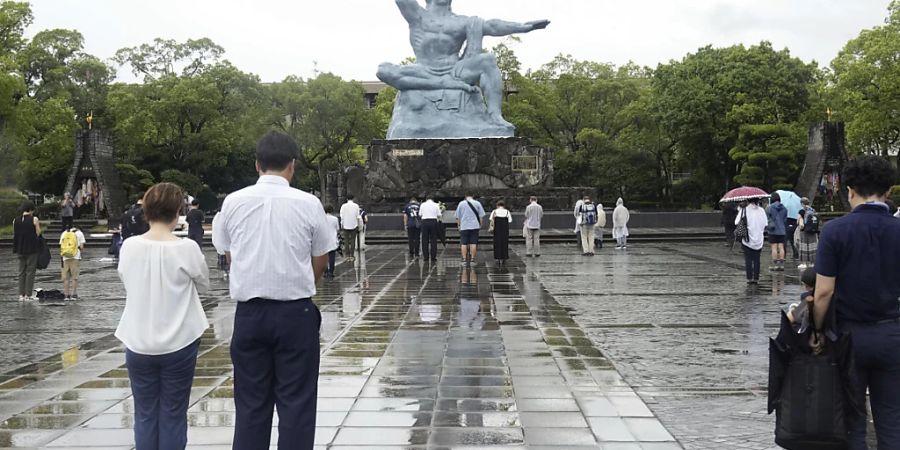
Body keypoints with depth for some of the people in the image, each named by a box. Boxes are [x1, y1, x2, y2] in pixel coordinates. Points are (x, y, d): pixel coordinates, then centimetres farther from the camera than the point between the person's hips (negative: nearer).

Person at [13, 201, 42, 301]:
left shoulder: (16, 220, 6)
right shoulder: (34, 219, -8)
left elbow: (14, 234, 8)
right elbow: (38, 233, -10)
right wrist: (41, 231, 11)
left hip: (20, 249, 5)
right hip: (32, 248, -5)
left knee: (21, 271, 11)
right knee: (31, 270, 0)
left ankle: (21, 294, 9)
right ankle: (29, 294, -2)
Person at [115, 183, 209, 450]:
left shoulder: (129, 247, -5)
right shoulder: (187, 248, -12)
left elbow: (127, 284, 10)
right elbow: (203, 286, 3)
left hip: (138, 343, 2)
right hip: (179, 343, -2)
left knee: (145, 415, 11)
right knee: (173, 415, 7)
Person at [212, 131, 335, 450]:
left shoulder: (233, 202, -2)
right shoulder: (308, 203, -8)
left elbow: (228, 254, 9)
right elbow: (320, 262, 2)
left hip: (249, 312, 2)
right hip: (295, 312, -2)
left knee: (251, 402, 11)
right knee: (296, 402, 6)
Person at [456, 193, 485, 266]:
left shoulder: (461, 203, 5)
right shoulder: (477, 203, 5)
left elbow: (458, 216, 8)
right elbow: (481, 216, 6)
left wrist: (458, 224, 19)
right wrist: (480, 224, 16)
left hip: (464, 227, 0)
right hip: (475, 226, 0)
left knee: (463, 243, 2)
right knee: (473, 243, 2)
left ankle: (464, 260, -1)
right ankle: (472, 260, 0)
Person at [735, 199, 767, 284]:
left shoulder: (744, 210, -7)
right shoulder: (761, 210, -2)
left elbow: (737, 222, -6)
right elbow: (765, 224, 0)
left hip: (747, 239, -1)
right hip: (759, 240, 1)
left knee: (748, 260, 5)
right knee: (756, 260, 8)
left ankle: (749, 278, 1)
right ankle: (756, 278, 5)